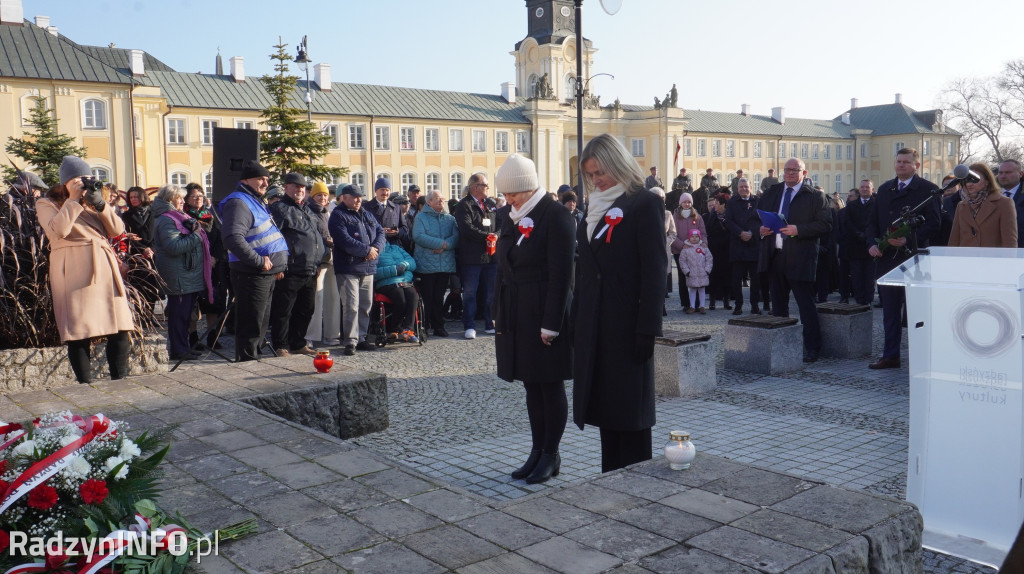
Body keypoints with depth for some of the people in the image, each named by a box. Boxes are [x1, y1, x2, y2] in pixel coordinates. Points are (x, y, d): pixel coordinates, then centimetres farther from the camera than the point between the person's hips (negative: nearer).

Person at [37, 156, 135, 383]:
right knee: (79, 331, -8)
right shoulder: (47, 204, 8)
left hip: (105, 269, 5)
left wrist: (99, 204, -5)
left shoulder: (93, 202, 23)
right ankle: (85, 385, -2)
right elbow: (58, 231, -14)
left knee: (120, 328, -2)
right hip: (75, 273, -5)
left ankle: (120, 381, 5)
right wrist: (73, 200, -6)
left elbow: (117, 230, 8)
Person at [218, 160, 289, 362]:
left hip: (266, 274, 10)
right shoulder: (238, 203, -14)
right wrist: (258, 261, -25)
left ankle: (254, 357, 29)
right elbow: (232, 238, -30)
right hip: (251, 275, -10)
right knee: (251, 324, -5)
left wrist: (276, 266, 19)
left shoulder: (256, 202, 19)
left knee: (261, 323, 18)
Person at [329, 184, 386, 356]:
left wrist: (376, 248, -9)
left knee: (366, 305, 10)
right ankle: (350, 341, -4)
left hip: (368, 268, 7)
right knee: (351, 306, -9)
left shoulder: (367, 215, 18)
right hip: (348, 269, -7)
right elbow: (345, 241, -17)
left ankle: (360, 338, 19)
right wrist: (367, 250, -14)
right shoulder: (338, 216, -6)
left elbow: (380, 232, 11)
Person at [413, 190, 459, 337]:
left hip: (446, 264, 4)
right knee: (426, 297, 0)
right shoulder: (421, 217, 1)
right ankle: (423, 327, 7)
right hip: (426, 264, -4)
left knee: (439, 297, 10)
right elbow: (418, 236, -14)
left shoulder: (450, 218, 14)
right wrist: (442, 243, -16)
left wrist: (444, 246, -18)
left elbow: (456, 237, 0)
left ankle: (439, 326, 15)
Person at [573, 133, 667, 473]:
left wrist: (646, 330, -17)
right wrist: (576, 318, 10)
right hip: (594, 324, 7)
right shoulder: (596, 206, 14)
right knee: (605, 405, 11)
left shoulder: (644, 204, -7)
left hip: (627, 324, -7)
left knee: (629, 408, 1)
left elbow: (654, 271, -13)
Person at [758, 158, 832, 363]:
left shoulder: (815, 196, -2)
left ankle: (812, 348, 3)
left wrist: (798, 230, -19)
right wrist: (761, 228, -1)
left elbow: (825, 225, -8)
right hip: (775, 255, 6)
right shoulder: (771, 193, 14)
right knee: (778, 304, 13)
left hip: (800, 258, -6)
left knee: (806, 305, -3)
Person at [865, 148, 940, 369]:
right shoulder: (884, 189, 16)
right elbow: (872, 220, 15)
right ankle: (890, 356, 16)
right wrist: (872, 243, -2)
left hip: (914, 258, -5)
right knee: (890, 310, 10)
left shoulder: (927, 189, -2)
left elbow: (933, 223, -10)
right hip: (886, 258, 6)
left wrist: (908, 239, -21)